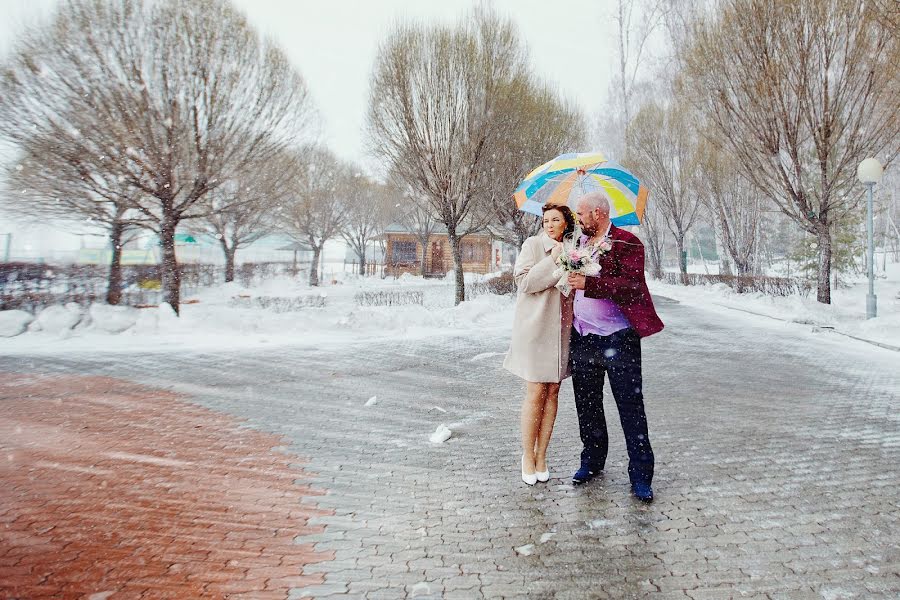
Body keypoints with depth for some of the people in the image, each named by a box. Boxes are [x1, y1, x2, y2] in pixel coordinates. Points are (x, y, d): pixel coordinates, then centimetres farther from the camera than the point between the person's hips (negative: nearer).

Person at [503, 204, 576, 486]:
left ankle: (541, 455, 19)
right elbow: (523, 281, -14)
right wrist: (553, 261, -16)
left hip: (560, 329, 5)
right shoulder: (533, 244, -2)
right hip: (535, 327, -5)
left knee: (553, 391, 7)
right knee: (535, 394, -3)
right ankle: (527, 456, 13)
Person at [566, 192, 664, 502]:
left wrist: (589, 283, -26)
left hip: (617, 338, -6)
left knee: (631, 407, 0)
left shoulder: (626, 242, -7)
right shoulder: (579, 243, 14)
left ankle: (640, 476, 11)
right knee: (587, 404, 14)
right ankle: (592, 461, 31)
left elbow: (632, 286, -20)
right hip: (582, 337, 6)